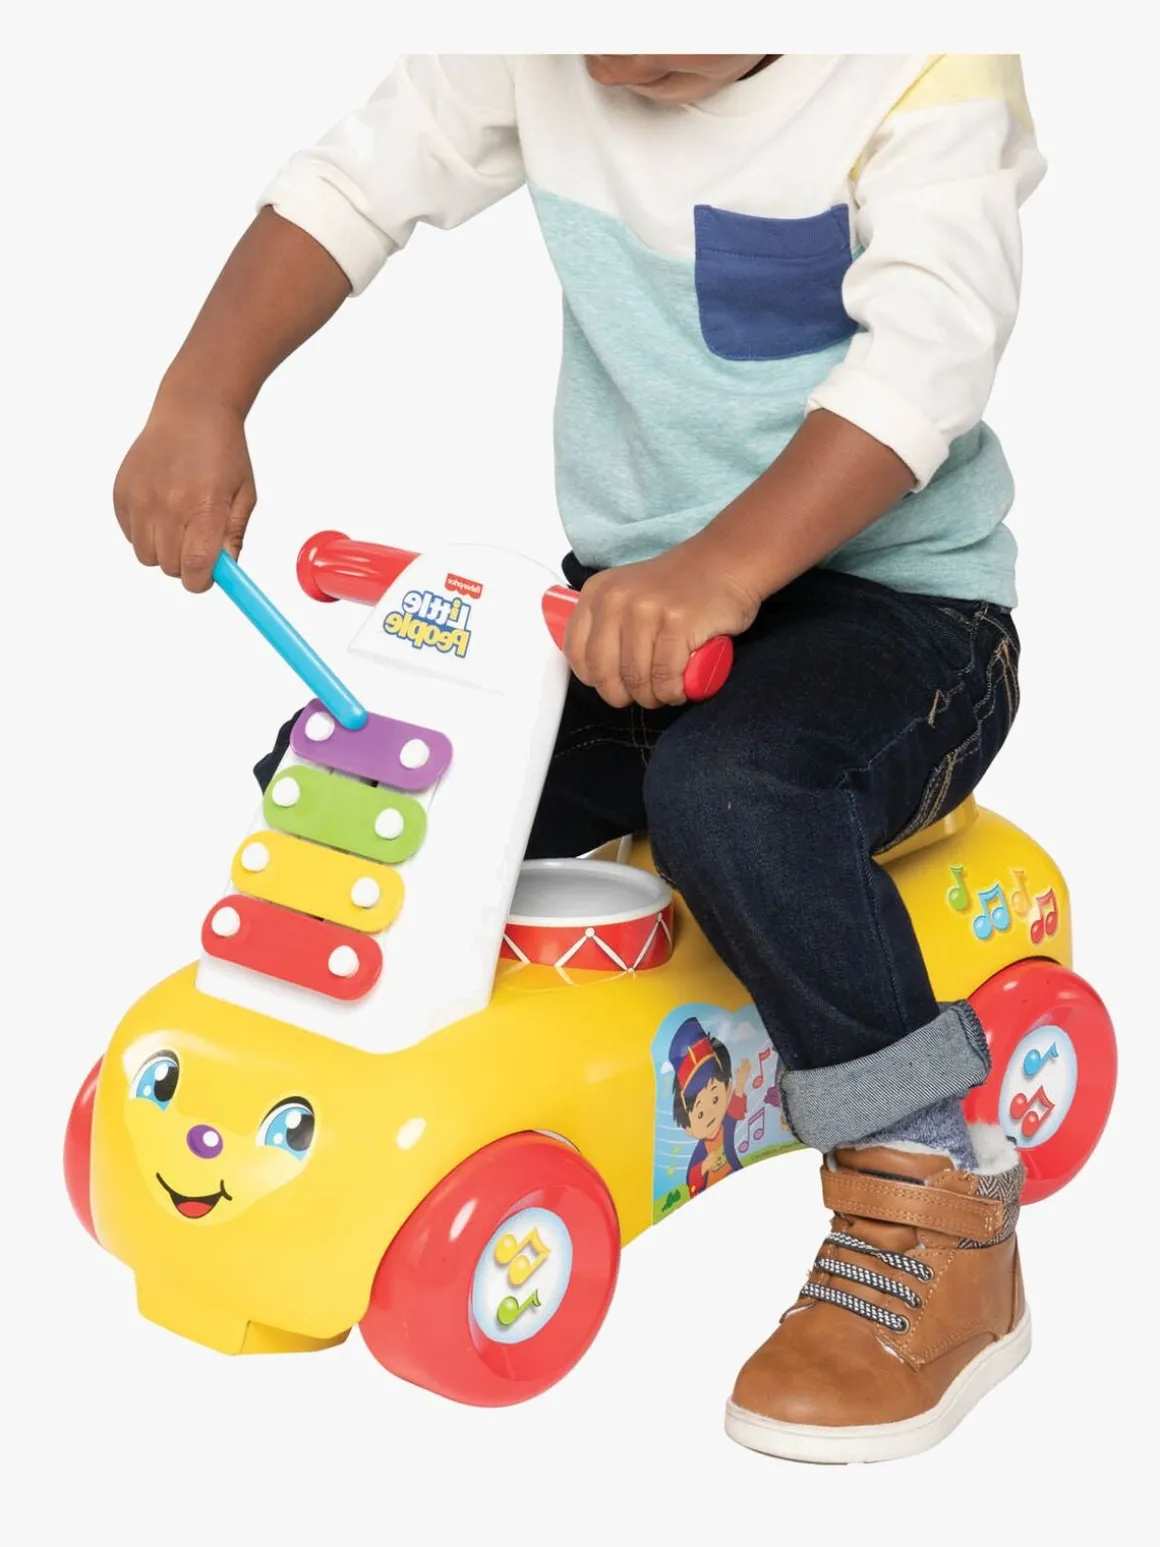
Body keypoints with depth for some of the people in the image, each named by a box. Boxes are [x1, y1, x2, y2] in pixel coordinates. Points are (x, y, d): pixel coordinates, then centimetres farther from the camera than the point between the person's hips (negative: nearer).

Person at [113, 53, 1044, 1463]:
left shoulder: (930, 73, -16)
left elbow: (928, 349, -30)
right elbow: (351, 187, 3)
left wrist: (724, 568, -45)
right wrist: (200, 403, -14)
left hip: (892, 595, -5)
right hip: (635, 590, 6)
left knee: (729, 786, -37)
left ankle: (938, 1209, -21)